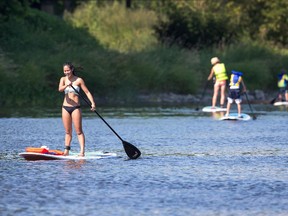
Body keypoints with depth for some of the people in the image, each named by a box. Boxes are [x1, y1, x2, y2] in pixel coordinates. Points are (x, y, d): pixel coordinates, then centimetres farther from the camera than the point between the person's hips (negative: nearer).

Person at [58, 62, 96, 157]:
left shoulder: (79, 80, -2)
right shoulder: (63, 79, 4)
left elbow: (87, 92, -4)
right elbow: (60, 89, -14)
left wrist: (92, 103, -17)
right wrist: (66, 85, -36)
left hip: (76, 107, -3)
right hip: (65, 107, 3)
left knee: (79, 131, -8)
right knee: (68, 131, 9)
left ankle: (82, 151, -14)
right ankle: (66, 150, 13)